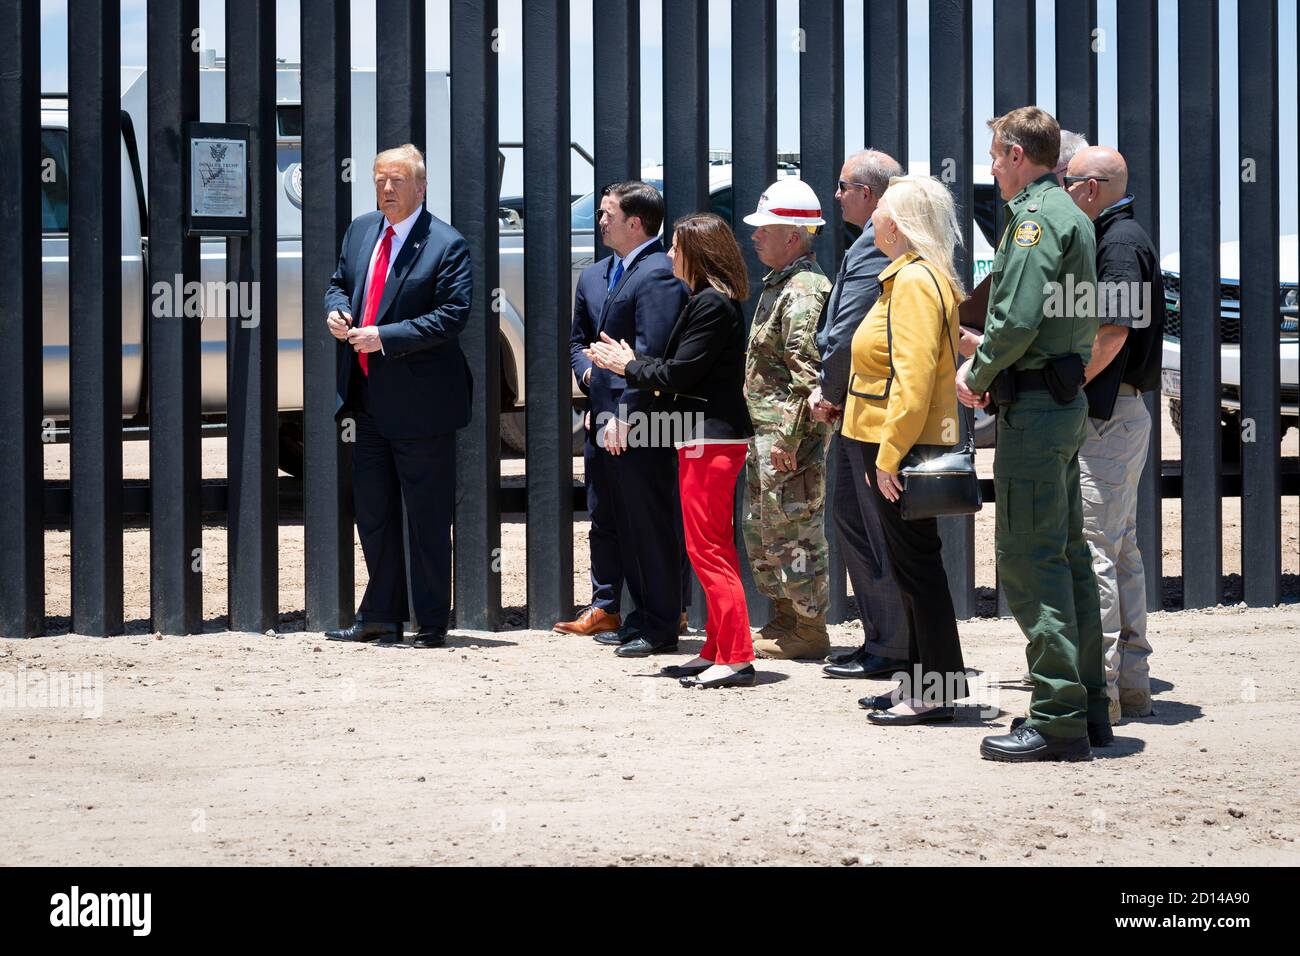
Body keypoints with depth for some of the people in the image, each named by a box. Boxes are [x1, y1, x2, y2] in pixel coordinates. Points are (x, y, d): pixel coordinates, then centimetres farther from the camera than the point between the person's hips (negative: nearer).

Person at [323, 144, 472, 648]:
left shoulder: (446, 245, -11)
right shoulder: (360, 231, 10)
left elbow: (452, 316, -18)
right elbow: (339, 282, 22)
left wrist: (384, 337, -22)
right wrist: (336, 310, -2)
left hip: (419, 399, -7)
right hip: (369, 399, 7)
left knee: (427, 517, 1)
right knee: (372, 511, 13)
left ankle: (432, 622, 9)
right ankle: (381, 616, 23)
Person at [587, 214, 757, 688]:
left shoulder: (711, 304, -16)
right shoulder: (712, 301, 15)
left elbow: (678, 372, -18)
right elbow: (683, 370, 15)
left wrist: (629, 367, -3)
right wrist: (635, 364, 10)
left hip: (710, 440, -11)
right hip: (710, 436, 11)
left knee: (708, 549, -9)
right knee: (714, 550, 14)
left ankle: (736, 658, -9)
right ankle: (718, 652, 20)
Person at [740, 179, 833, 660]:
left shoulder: (803, 290, -16)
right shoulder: (777, 285, 18)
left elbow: (807, 371, -22)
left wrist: (787, 437, -25)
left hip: (789, 433, -11)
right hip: (764, 431, 11)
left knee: (793, 529, -6)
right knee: (761, 529, 16)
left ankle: (809, 630, 0)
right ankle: (783, 619, 25)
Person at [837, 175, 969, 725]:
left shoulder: (916, 280, -16)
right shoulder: (909, 276, 17)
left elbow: (913, 377, -24)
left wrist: (890, 453, -24)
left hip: (904, 450, -11)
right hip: (893, 448, 11)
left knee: (916, 567, -7)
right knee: (913, 568, 14)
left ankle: (937, 693, -3)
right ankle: (921, 684, 20)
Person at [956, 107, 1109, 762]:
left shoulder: (1035, 215, -13)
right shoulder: (1072, 215, 18)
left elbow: (1017, 318, -23)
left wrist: (978, 375, -7)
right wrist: (985, 360, 10)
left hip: (1033, 406, -10)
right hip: (1067, 398, 10)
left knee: (1029, 561, -8)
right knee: (1066, 556, 14)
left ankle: (1057, 721, -9)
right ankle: (1088, 706, 18)